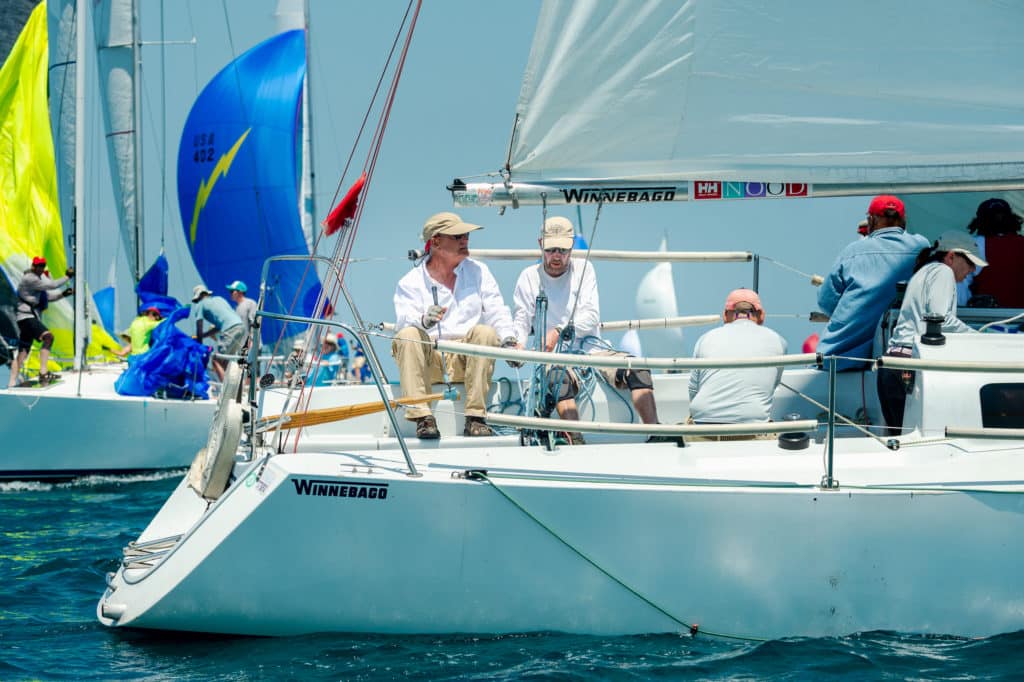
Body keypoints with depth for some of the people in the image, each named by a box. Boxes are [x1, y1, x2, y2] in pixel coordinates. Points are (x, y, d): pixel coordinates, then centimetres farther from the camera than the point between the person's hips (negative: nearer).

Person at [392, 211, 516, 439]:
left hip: (466, 359, 2)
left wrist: (508, 339, -14)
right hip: (427, 361, -2)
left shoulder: (477, 272, 16)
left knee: (485, 333, -27)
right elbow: (404, 321, -11)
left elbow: (496, 310, 7)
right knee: (408, 335, -30)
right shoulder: (410, 283, 5)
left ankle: (476, 416, -30)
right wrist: (424, 321, -35)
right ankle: (422, 417, -35)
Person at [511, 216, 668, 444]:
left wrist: (560, 331, -18)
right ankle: (576, 442, -52)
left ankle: (656, 434, -34)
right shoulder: (529, 277, 11)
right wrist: (517, 344, -18)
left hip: (593, 349, 2)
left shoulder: (583, 269, 11)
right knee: (559, 377, -38)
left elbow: (591, 316, -1)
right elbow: (522, 320, 6)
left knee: (635, 366, -26)